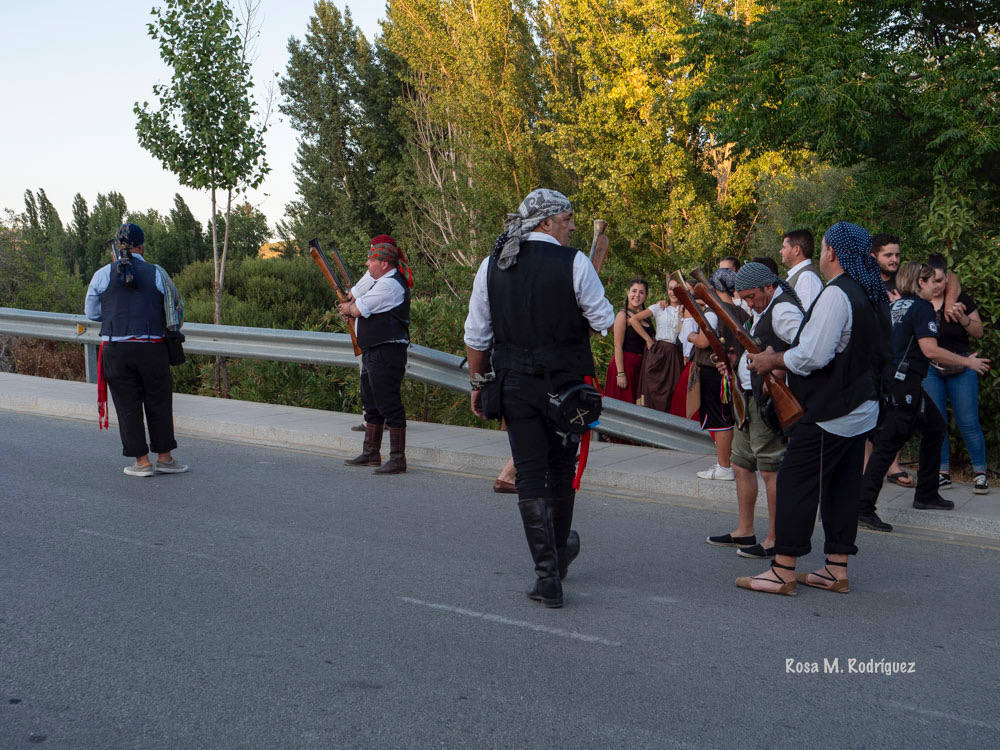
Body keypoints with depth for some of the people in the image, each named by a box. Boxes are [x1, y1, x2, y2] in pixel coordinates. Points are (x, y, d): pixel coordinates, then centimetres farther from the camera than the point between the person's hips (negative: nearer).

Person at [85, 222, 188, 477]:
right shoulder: (157, 273, 1)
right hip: (152, 348, 0)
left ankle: (142, 461, 8)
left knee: (127, 406, 7)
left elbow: (91, 312, 11)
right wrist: (171, 332, 26)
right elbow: (177, 308, 8)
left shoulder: (103, 275, 2)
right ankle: (164, 457, 16)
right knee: (159, 403, 11)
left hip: (115, 349, 0)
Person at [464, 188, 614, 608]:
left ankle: (548, 576, 2)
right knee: (560, 468, 17)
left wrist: (478, 383, 16)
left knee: (529, 475, 4)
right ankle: (560, 552, 36)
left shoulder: (491, 266, 3)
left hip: (514, 384, 2)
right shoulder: (574, 263, -9)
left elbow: (476, 335, 6)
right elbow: (604, 322, -5)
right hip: (565, 383, -2)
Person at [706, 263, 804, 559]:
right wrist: (734, 363, 12)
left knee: (770, 469, -7)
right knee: (742, 466, 15)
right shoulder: (764, 310, 19)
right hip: (749, 400, 11)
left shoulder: (783, 310, -15)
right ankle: (744, 532, 26)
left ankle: (775, 540, -1)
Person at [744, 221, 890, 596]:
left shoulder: (836, 294, -18)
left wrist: (772, 361, -7)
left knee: (796, 481, -4)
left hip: (829, 411, -9)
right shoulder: (874, 295, 11)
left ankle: (783, 571, -1)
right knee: (843, 486, 12)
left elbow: (812, 356, -24)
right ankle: (837, 569, 17)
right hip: (863, 409, 9)